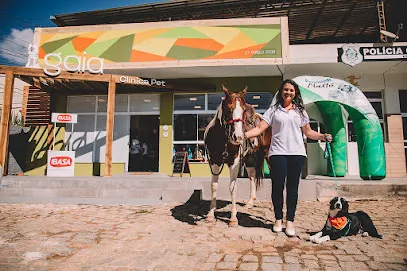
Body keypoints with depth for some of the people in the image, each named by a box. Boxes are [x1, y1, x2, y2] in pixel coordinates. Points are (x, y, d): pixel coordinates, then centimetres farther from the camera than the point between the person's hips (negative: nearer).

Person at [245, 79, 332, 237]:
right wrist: (243, 135, -12)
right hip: (278, 153, -2)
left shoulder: (300, 111, 16)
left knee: (293, 187, 4)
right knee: (277, 186, -2)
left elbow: (308, 132, 17)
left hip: (297, 153, 2)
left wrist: (323, 136, 2)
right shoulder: (273, 110, 9)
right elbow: (260, 128, 1)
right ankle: (278, 219, 15)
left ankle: (290, 221, 14)